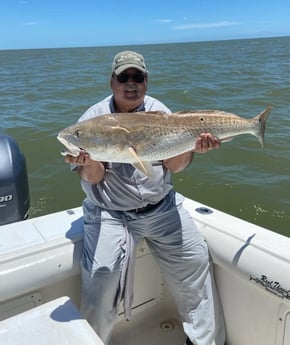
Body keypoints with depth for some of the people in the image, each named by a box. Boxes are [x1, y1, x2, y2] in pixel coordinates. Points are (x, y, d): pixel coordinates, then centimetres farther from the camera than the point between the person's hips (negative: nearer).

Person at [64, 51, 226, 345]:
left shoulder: (159, 112, 1)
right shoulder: (93, 119, -5)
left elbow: (175, 166, -3)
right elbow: (94, 178, -10)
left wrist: (192, 147, -22)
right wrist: (89, 160, -32)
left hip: (162, 207, 3)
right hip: (110, 213, -2)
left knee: (195, 260, 2)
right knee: (103, 278, -17)